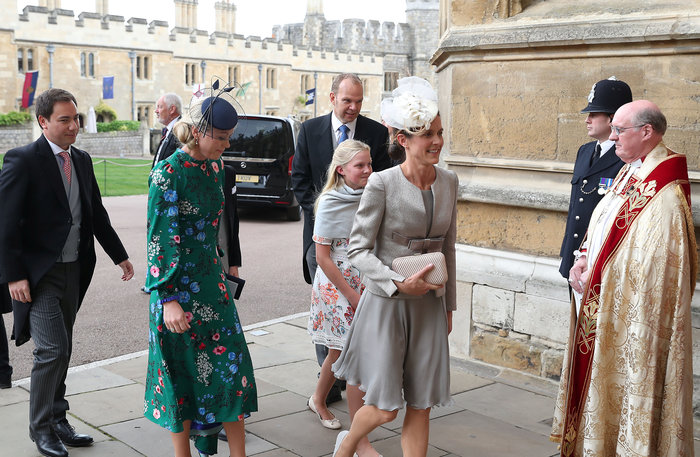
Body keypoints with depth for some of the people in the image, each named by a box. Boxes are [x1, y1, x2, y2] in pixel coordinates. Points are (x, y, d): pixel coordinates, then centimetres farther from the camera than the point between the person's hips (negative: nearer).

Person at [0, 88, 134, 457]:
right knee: (52, 349, -8)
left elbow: (96, 213, 18)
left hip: (74, 270, 7)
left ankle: (57, 422, 25)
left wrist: (119, 255, 18)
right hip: (39, 273, -7)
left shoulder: (81, 160, 10)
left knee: (62, 350, 13)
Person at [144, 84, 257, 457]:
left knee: (231, 364, 6)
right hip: (177, 284, -7)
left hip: (211, 279, 7)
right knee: (182, 371, 5)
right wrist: (169, 298, -21)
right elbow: (160, 237, -18)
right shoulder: (167, 173, -15)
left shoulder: (214, 167, 6)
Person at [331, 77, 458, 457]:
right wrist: (399, 283, -23)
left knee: (421, 407, 7)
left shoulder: (449, 182, 3)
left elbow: (447, 248, 12)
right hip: (385, 303, -5)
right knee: (385, 407, 3)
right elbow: (357, 249, -11)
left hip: (429, 306, 5)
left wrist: (448, 305, 15)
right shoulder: (382, 184, -14)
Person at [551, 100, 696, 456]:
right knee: (597, 382, 18)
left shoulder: (664, 197, -22)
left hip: (629, 317, -9)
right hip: (599, 305, 9)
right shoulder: (628, 174, 8)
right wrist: (583, 260, -1)